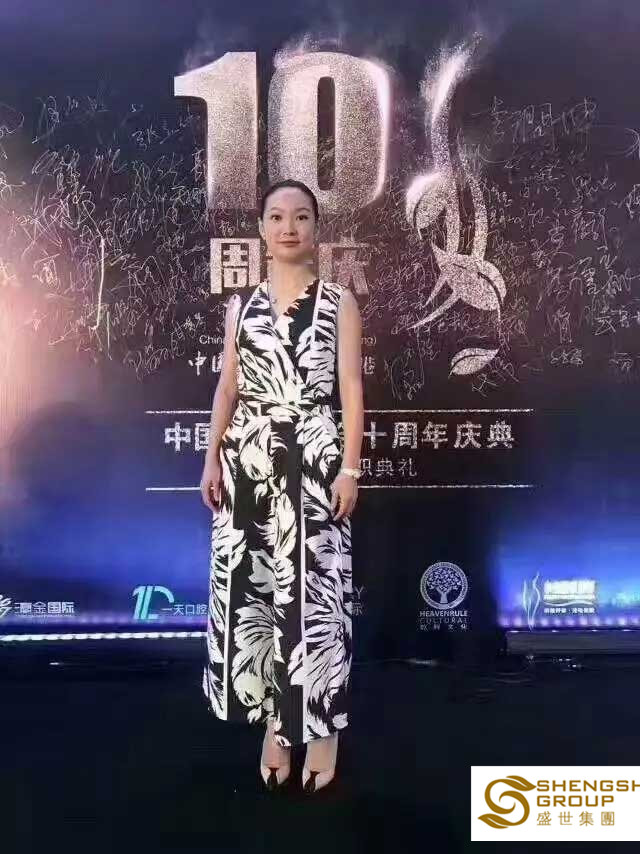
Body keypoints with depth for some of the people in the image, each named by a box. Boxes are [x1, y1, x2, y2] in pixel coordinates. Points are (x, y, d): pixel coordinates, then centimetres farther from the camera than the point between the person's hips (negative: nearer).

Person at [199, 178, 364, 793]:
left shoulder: (339, 302, 4)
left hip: (314, 461, -2)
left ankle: (319, 726, 15)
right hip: (248, 462, 3)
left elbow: (351, 389, 0)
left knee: (314, 591, 0)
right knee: (253, 587, 4)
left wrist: (350, 467, -7)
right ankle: (275, 722, 20)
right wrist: (212, 459, 2)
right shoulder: (240, 306, 12)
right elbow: (227, 386, 10)